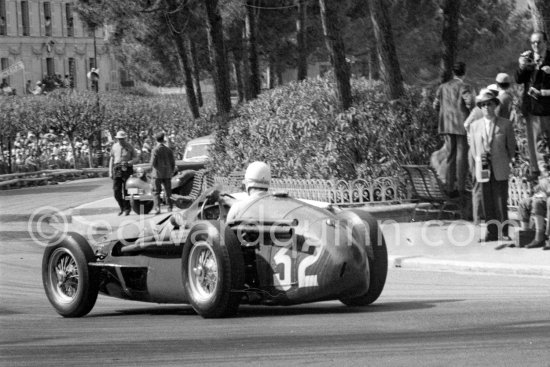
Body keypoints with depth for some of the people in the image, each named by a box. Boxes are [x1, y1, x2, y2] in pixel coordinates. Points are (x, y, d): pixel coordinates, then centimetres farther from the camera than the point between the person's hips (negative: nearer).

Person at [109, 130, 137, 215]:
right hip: (117, 169, 3)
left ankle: (127, 209, 5)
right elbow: (112, 159, 14)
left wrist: (128, 163, -17)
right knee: (116, 191, -2)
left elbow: (135, 159, 3)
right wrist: (110, 172, 10)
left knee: (126, 191, -6)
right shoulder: (114, 147, 9)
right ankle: (122, 207, 16)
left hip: (127, 169, -3)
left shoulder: (129, 147, 1)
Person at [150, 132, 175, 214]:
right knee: (168, 192, 10)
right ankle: (170, 209, 8)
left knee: (156, 192, -1)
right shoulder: (168, 150, 4)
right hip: (167, 174, 4)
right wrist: (172, 172, 18)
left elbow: (153, 162, -14)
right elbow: (173, 162, 5)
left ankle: (158, 208, -14)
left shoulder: (155, 150, -9)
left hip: (157, 174, -4)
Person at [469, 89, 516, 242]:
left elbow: (511, 147, 8)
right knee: (486, 202, 2)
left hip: (500, 171, -2)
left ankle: (504, 232, 7)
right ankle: (491, 232, 10)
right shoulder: (475, 126, 8)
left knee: (501, 202, -2)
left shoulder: (506, 125, 1)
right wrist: (477, 158, -5)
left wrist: (504, 163, 5)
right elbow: (473, 147, 14)